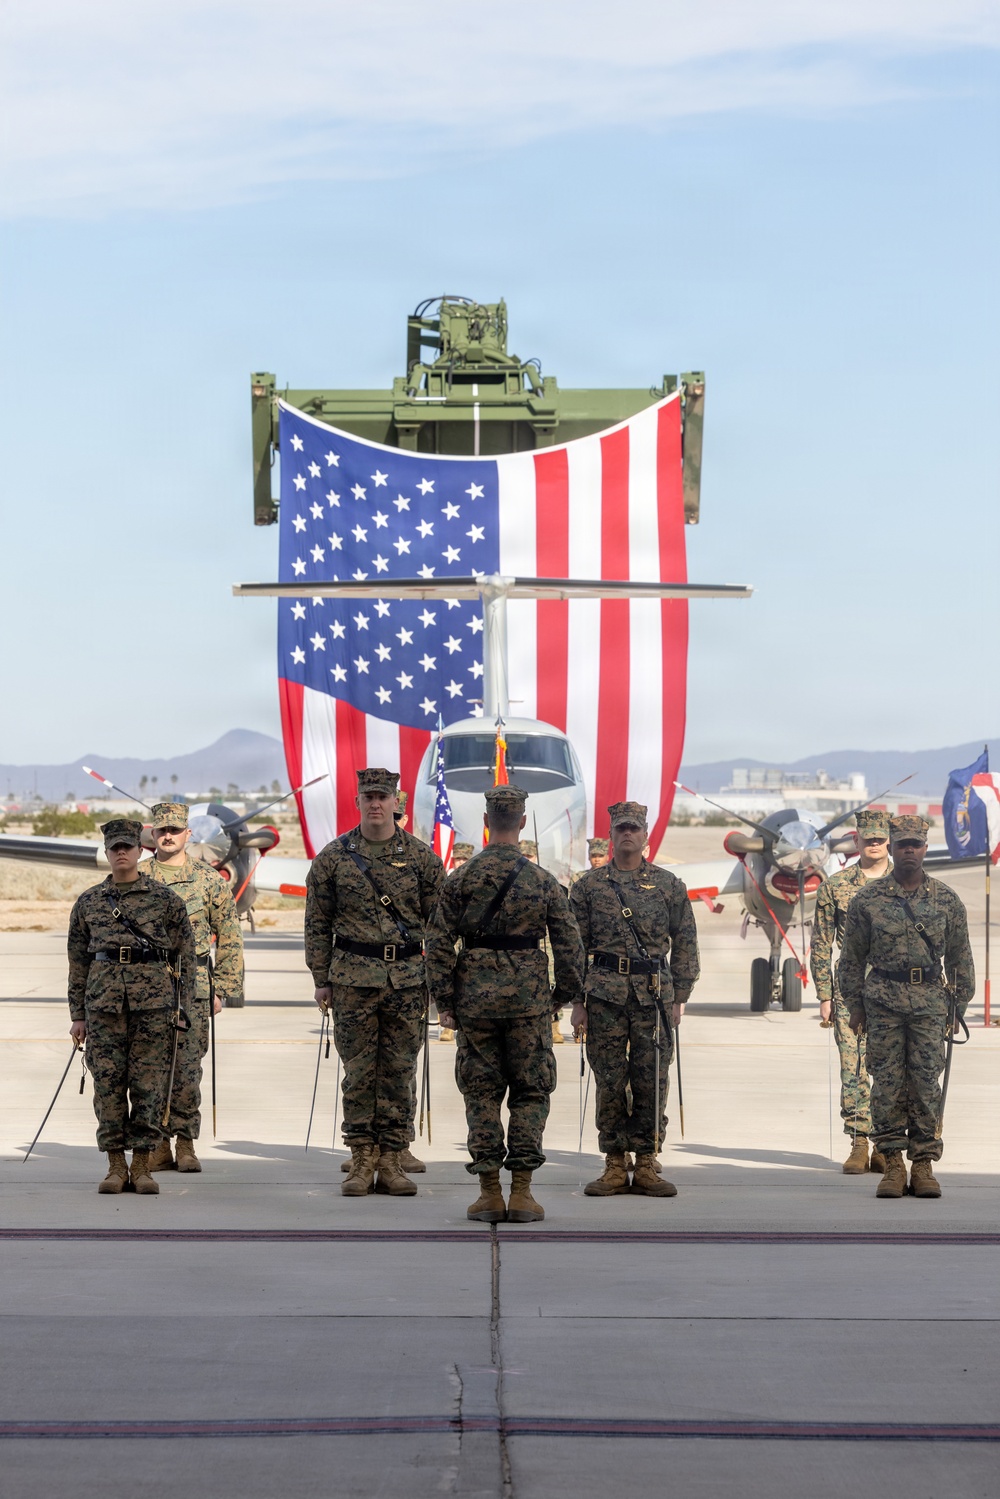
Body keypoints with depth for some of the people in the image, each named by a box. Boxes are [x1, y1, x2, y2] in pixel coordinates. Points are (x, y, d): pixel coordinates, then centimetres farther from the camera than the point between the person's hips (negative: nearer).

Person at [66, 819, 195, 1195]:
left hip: (153, 1000, -1)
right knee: (107, 1083, -1)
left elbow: (186, 955, 8)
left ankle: (141, 1166, 4)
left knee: (150, 1084, -2)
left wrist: (184, 1008, 2)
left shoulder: (165, 899, 7)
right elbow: (78, 961, 14)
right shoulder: (88, 902, 12)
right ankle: (115, 1166, 6)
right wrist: (78, 1015, 10)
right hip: (104, 999, 1)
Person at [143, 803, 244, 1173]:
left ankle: (186, 1144, 5)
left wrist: (224, 988, 1)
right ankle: (159, 1144, 8)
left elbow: (229, 937, 6)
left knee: (187, 1068, -3)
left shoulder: (209, 879, 5)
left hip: (193, 986, -1)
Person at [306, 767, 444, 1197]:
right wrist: (321, 980, 4)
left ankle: (391, 1159, 9)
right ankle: (362, 1159, 7)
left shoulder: (421, 857, 4)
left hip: (408, 979, 0)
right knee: (358, 1070, 1)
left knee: (399, 1070, 3)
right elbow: (317, 923, 8)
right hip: (353, 979, 0)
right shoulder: (333, 857, 4)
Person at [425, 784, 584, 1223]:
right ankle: (522, 1194, 2)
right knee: (529, 1094, 6)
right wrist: (565, 994, 13)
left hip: (475, 1000, 1)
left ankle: (489, 1194, 5)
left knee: (481, 1094, 7)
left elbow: (438, 945, -2)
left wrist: (444, 1000, 5)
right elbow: (569, 946, 0)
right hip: (528, 1000, -1)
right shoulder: (544, 882, -2)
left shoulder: (460, 879, -2)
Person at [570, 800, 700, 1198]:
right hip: (605, 996, 0)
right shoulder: (588, 886, 9)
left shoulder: (669, 885, 9)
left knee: (652, 1081, 0)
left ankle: (646, 1165, 7)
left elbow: (685, 944, 11)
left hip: (655, 996, 0)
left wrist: (679, 998, 4)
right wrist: (577, 1002, 3)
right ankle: (615, 1165, 7)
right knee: (609, 1082, 1)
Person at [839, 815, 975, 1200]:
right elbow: (852, 956, 8)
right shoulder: (867, 900, 3)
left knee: (926, 1084, -1)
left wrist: (959, 1006, 8)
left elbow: (960, 957, 11)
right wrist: (855, 1006, 5)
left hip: (930, 999, 0)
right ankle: (893, 1164, 5)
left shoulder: (946, 900, 6)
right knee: (887, 1082, -1)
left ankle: (923, 1165, 4)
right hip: (884, 1000, 0)